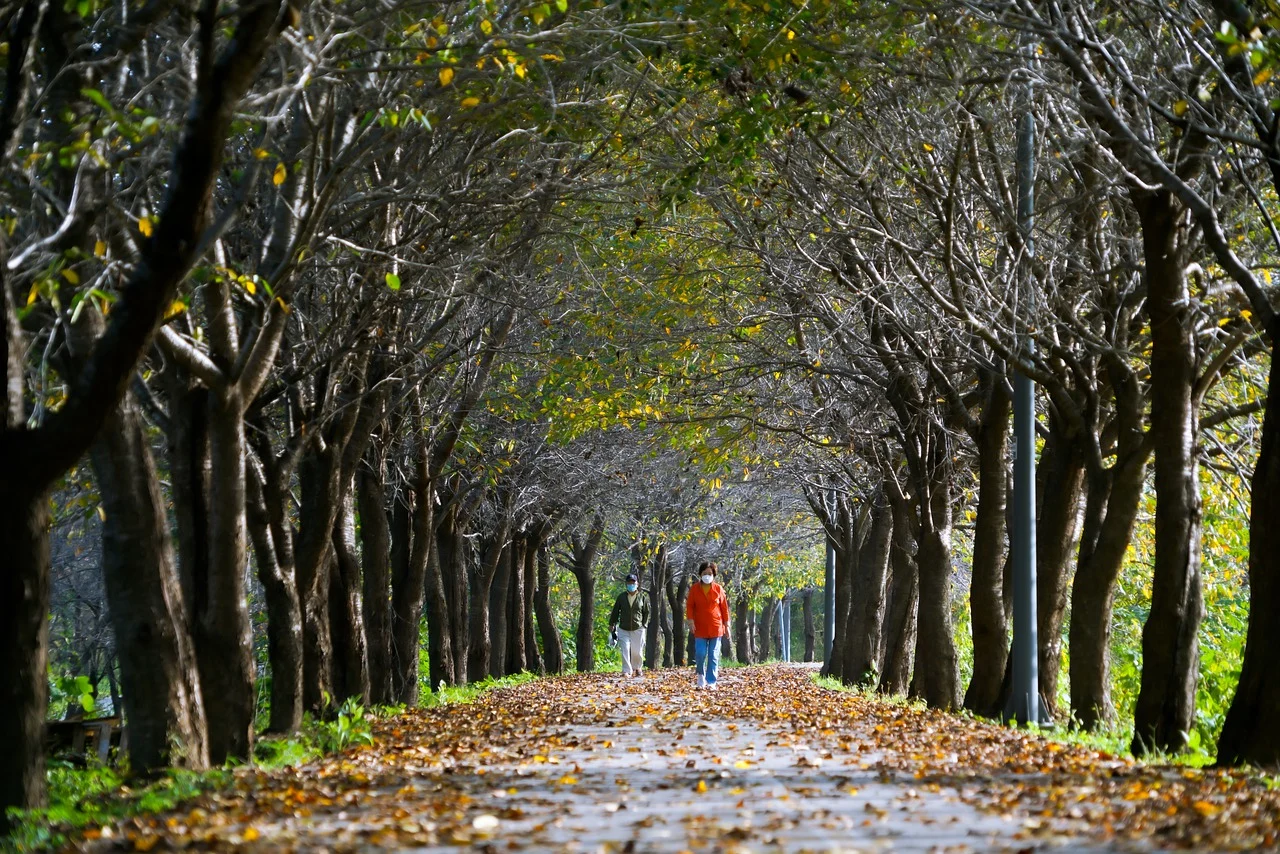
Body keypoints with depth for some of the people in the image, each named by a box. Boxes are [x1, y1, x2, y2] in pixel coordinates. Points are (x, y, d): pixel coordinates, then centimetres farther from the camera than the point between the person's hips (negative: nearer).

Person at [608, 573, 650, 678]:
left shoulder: (642, 597, 1)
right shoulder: (621, 597, 2)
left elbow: (646, 612, 9)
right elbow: (615, 611, 10)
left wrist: (644, 625, 5)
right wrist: (612, 624, 10)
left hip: (638, 629, 0)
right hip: (623, 629, 0)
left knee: (636, 651, 6)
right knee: (625, 650, -10)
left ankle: (636, 668, 31)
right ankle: (626, 671, -7)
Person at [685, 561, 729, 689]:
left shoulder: (718, 589, 3)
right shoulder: (695, 589, 3)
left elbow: (724, 607, 7)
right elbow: (689, 606, 3)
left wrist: (726, 625, 6)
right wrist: (691, 621, -10)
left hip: (715, 628, 0)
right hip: (700, 628, 0)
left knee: (713, 656, 0)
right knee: (700, 654, -8)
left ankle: (711, 682, 5)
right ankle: (701, 674, 19)